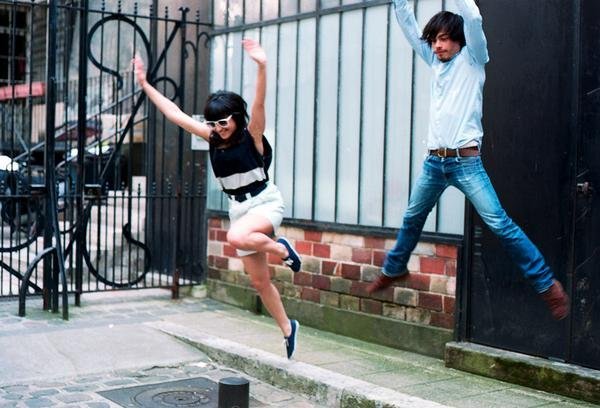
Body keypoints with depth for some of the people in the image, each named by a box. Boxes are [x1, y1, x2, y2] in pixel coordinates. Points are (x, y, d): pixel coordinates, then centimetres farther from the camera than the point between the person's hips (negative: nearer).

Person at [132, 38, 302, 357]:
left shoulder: (251, 136, -12)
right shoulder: (213, 138, 2)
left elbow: (259, 104, -30)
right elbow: (173, 113, 3)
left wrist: (262, 66, -45)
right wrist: (145, 84, 1)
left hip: (266, 203, -6)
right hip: (239, 208, 6)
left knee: (236, 237, -38)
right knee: (259, 282, 9)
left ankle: (282, 249, -9)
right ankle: (287, 329, 27)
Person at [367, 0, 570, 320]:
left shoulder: (472, 60, -1)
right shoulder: (436, 62, 15)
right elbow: (408, 27, 16)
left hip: (465, 161, -6)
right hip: (434, 161, 6)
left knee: (500, 224, -11)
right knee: (412, 219, 19)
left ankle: (547, 285, -5)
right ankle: (393, 269, 40)